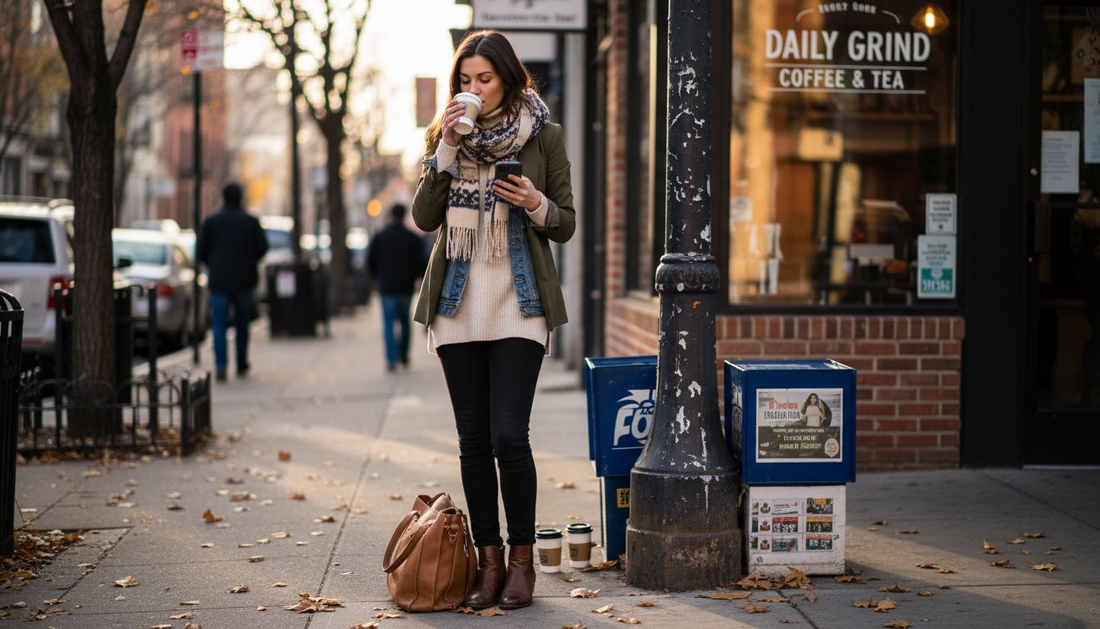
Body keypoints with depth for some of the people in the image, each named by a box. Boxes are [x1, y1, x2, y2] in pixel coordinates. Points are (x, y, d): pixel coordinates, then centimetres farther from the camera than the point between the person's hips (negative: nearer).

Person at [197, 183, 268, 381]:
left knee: (219, 325, -2)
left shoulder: (211, 221, 0)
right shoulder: (252, 221, 0)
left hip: (219, 280, -1)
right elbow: (262, 247, -6)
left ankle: (221, 366, -15)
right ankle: (241, 365, 19)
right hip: (244, 280, 1)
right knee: (242, 324, 13)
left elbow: (201, 248, -3)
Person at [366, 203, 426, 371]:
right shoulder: (413, 238, -1)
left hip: (386, 286, -1)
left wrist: (378, 278, 16)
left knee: (388, 323, 0)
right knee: (404, 321, 14)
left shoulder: (379, 237, -2)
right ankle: (404, 357, 15)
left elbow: (370, 261, 1)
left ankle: (391, 359, -12)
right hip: (406, 287, 1)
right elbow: (420, 263, -2)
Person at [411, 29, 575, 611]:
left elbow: (566, 226, 6)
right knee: (473, 440, 4)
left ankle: (522, 560, 4)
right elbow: (424, 217, -1)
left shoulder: (543, 136, 3)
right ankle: (489, 560, 13)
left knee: (509, 435, -11)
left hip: (518, 303, -3)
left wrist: (535, 203, -14)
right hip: (458, 304, 3)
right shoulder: (445, 134, 9)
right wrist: (447, 147, -10)